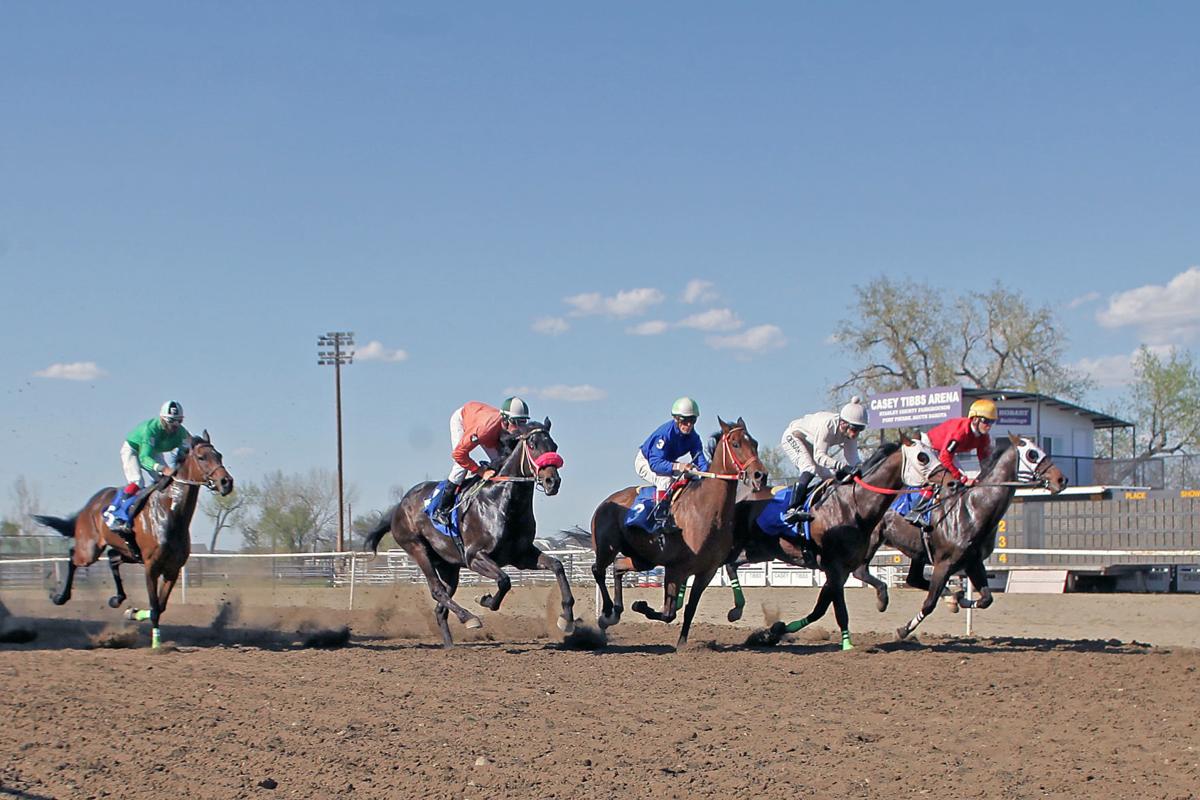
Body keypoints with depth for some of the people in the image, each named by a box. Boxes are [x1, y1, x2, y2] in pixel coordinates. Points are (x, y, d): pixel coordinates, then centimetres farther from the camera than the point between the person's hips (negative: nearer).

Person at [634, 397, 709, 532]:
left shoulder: (693, 437, -14)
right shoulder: (665, 433, -35)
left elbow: (700, 459, -19)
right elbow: (655, 463, -41)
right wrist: (677, 466, -57)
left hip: (667, 463, 7)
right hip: (645, 462, -7)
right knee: (666, 479, -36)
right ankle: (660, 520, -34)